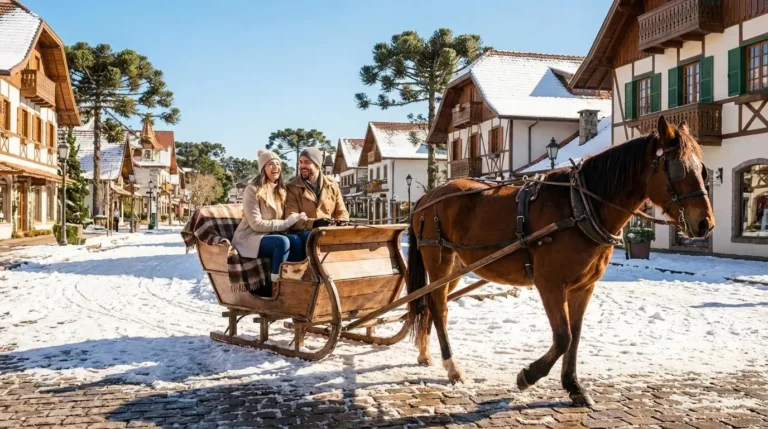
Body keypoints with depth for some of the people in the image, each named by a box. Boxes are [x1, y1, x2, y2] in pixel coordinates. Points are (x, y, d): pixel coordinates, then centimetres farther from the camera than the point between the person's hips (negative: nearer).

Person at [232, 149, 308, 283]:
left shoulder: (281, 190, 12)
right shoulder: (253, 190, -12)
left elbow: (282, 219, 10)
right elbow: (256, 224, -18)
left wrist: (295, 219, -13)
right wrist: (286, 223, -20)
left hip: (269, 235, 6)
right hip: (249, 238, -6)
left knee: (295, 240, -26)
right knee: (283, 241, -34)